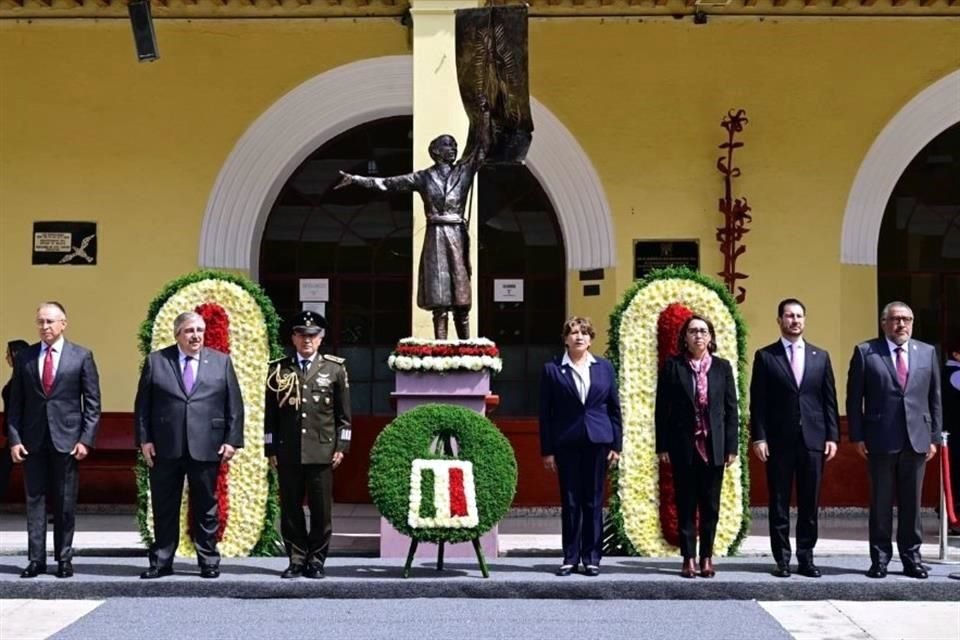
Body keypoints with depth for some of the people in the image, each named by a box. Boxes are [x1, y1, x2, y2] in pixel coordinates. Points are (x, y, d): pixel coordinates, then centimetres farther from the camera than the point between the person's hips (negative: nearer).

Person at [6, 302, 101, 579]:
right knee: (34, 499, 3)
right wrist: (14, 438, -2)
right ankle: (36, 559, 7)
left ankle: (64, 559, 11)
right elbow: (16, 403, 8)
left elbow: (92, 402, 1)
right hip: (32, 440, 2)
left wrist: (86, 440, -7)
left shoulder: (81, 356, 2)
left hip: (66, 439, -2)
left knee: (65, 503, 4)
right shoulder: (24, 358, 7)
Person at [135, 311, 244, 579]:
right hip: (165, 448, 0)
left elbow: (234, 405, 5)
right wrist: (144, 439, -3)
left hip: (206, 447, 0)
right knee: (164, 508, 7)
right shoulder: (156, 361, 5)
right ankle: (161, 562, 15)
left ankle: (209, 562, 16)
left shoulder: (221, 362, 6)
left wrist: (232, 440, -3)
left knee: (205, 508, 7)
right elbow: (143, 404, 4)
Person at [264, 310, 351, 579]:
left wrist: (341, 446, 0)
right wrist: (270, 449, 5)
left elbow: (343, 413, 7)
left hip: (322, 451, -1)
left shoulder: (335, 369, 7)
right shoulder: (278, 370, 8)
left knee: (322, 509, 1)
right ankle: (296, 559, 13)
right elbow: (270, 414, 9)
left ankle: (316, 560, 11)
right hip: (287, 453, 1)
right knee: (290, 509, 4)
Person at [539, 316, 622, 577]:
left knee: (594, 502, 4)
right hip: (567, 443, -1)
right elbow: (545, 413, 2)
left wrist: (616, 445, 4)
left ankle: (592, 557, 11)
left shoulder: (604, 367, 9)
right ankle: (570, 557, 10)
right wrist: (547, 450, -2)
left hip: (597, 441, 1)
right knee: (570, 502, 3)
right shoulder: (552, 369, 2)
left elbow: (614, 408, 10)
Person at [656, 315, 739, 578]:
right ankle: (689, 559, 8)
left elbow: (731, 408, 6)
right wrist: (662, 446, -3)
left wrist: (731, 446, 0)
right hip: (683, 445, -1)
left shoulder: (722, 367, 6)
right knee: (686, 504, 3)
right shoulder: (672, 366, 2)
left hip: (714, 446, 1)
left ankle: (707, 558, 13)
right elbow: (662, 409, 1)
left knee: (710, 505, 5)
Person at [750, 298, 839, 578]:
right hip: (779, 440, -2)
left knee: (810, 503, 4)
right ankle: (782, 560, 8)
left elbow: (829, 399, 9)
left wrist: (832, 435, 2)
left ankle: (806, 558, 11)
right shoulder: (765, 356, 4)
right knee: (779, 503, 2)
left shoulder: (820, 356, 11)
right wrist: (759, 437, -7)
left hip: (813, 439, 2)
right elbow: (758, 401, 0)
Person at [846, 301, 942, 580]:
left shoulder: (927, 352, 9)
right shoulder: (865, 352, 1)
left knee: (911, 502, 7)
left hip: (917, 439, 2)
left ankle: (911, 557, 15)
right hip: (880, 440, -2)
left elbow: (935, 397, 10)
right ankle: (880, 558, 12)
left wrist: (934, 436, 5)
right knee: (881, 502, 4)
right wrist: (857, 436, -5)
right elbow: (854, 398, 0)